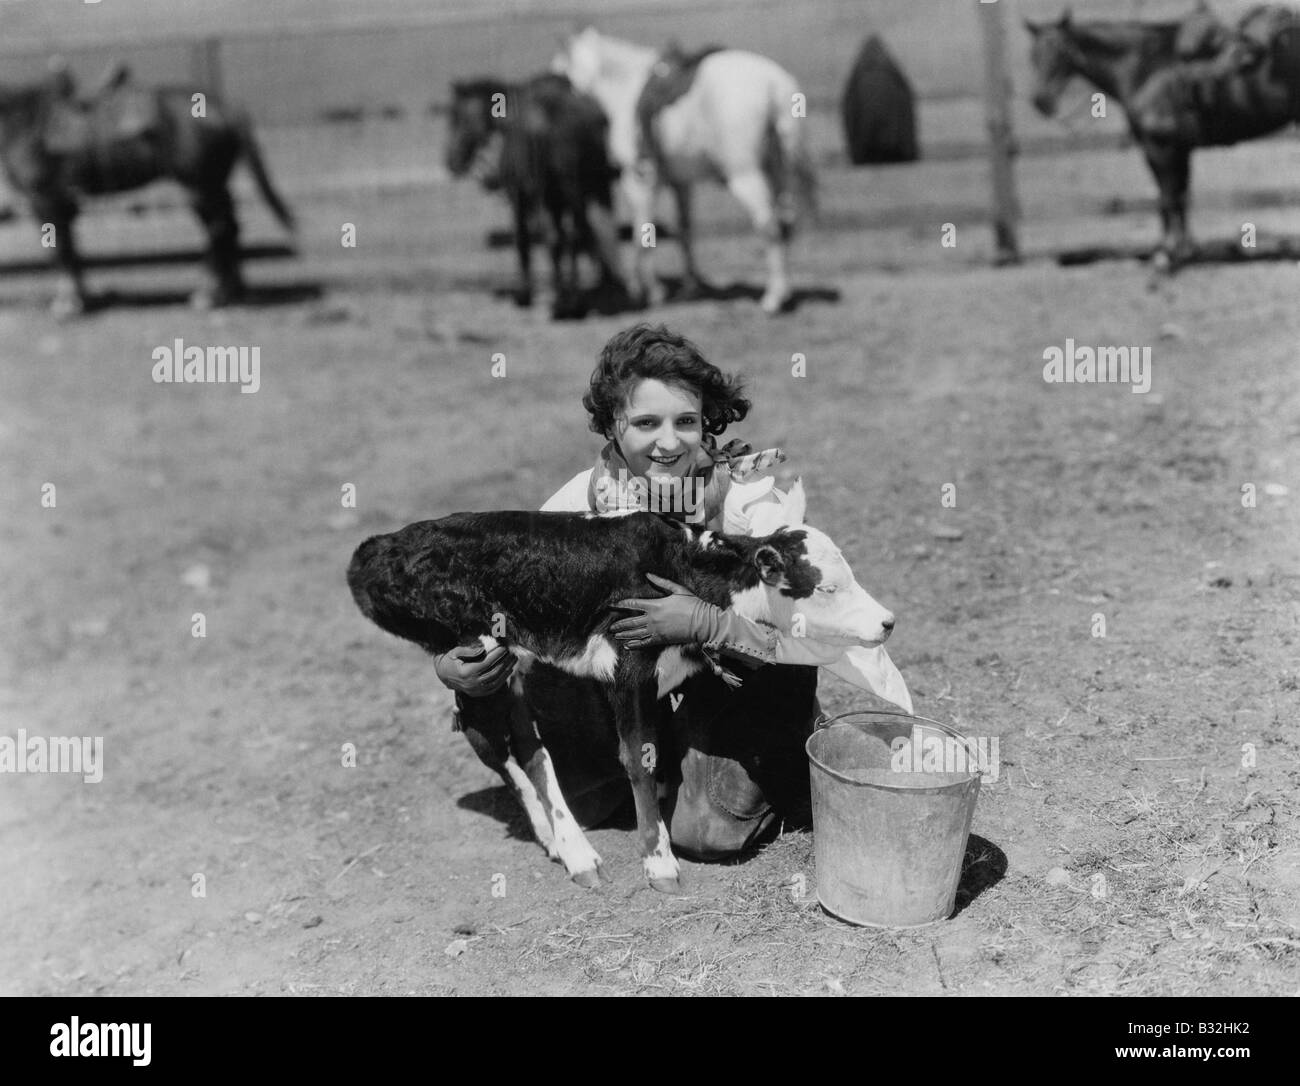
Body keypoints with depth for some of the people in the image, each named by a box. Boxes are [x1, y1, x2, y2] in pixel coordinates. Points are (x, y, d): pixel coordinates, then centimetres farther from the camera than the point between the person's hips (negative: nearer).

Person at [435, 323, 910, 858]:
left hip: (732, 697, -2)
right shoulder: (584, 498, -14)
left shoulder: (746, 497, -22)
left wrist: (707, 623, -42)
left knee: (702, 831, -27)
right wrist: (453, 667, -28)